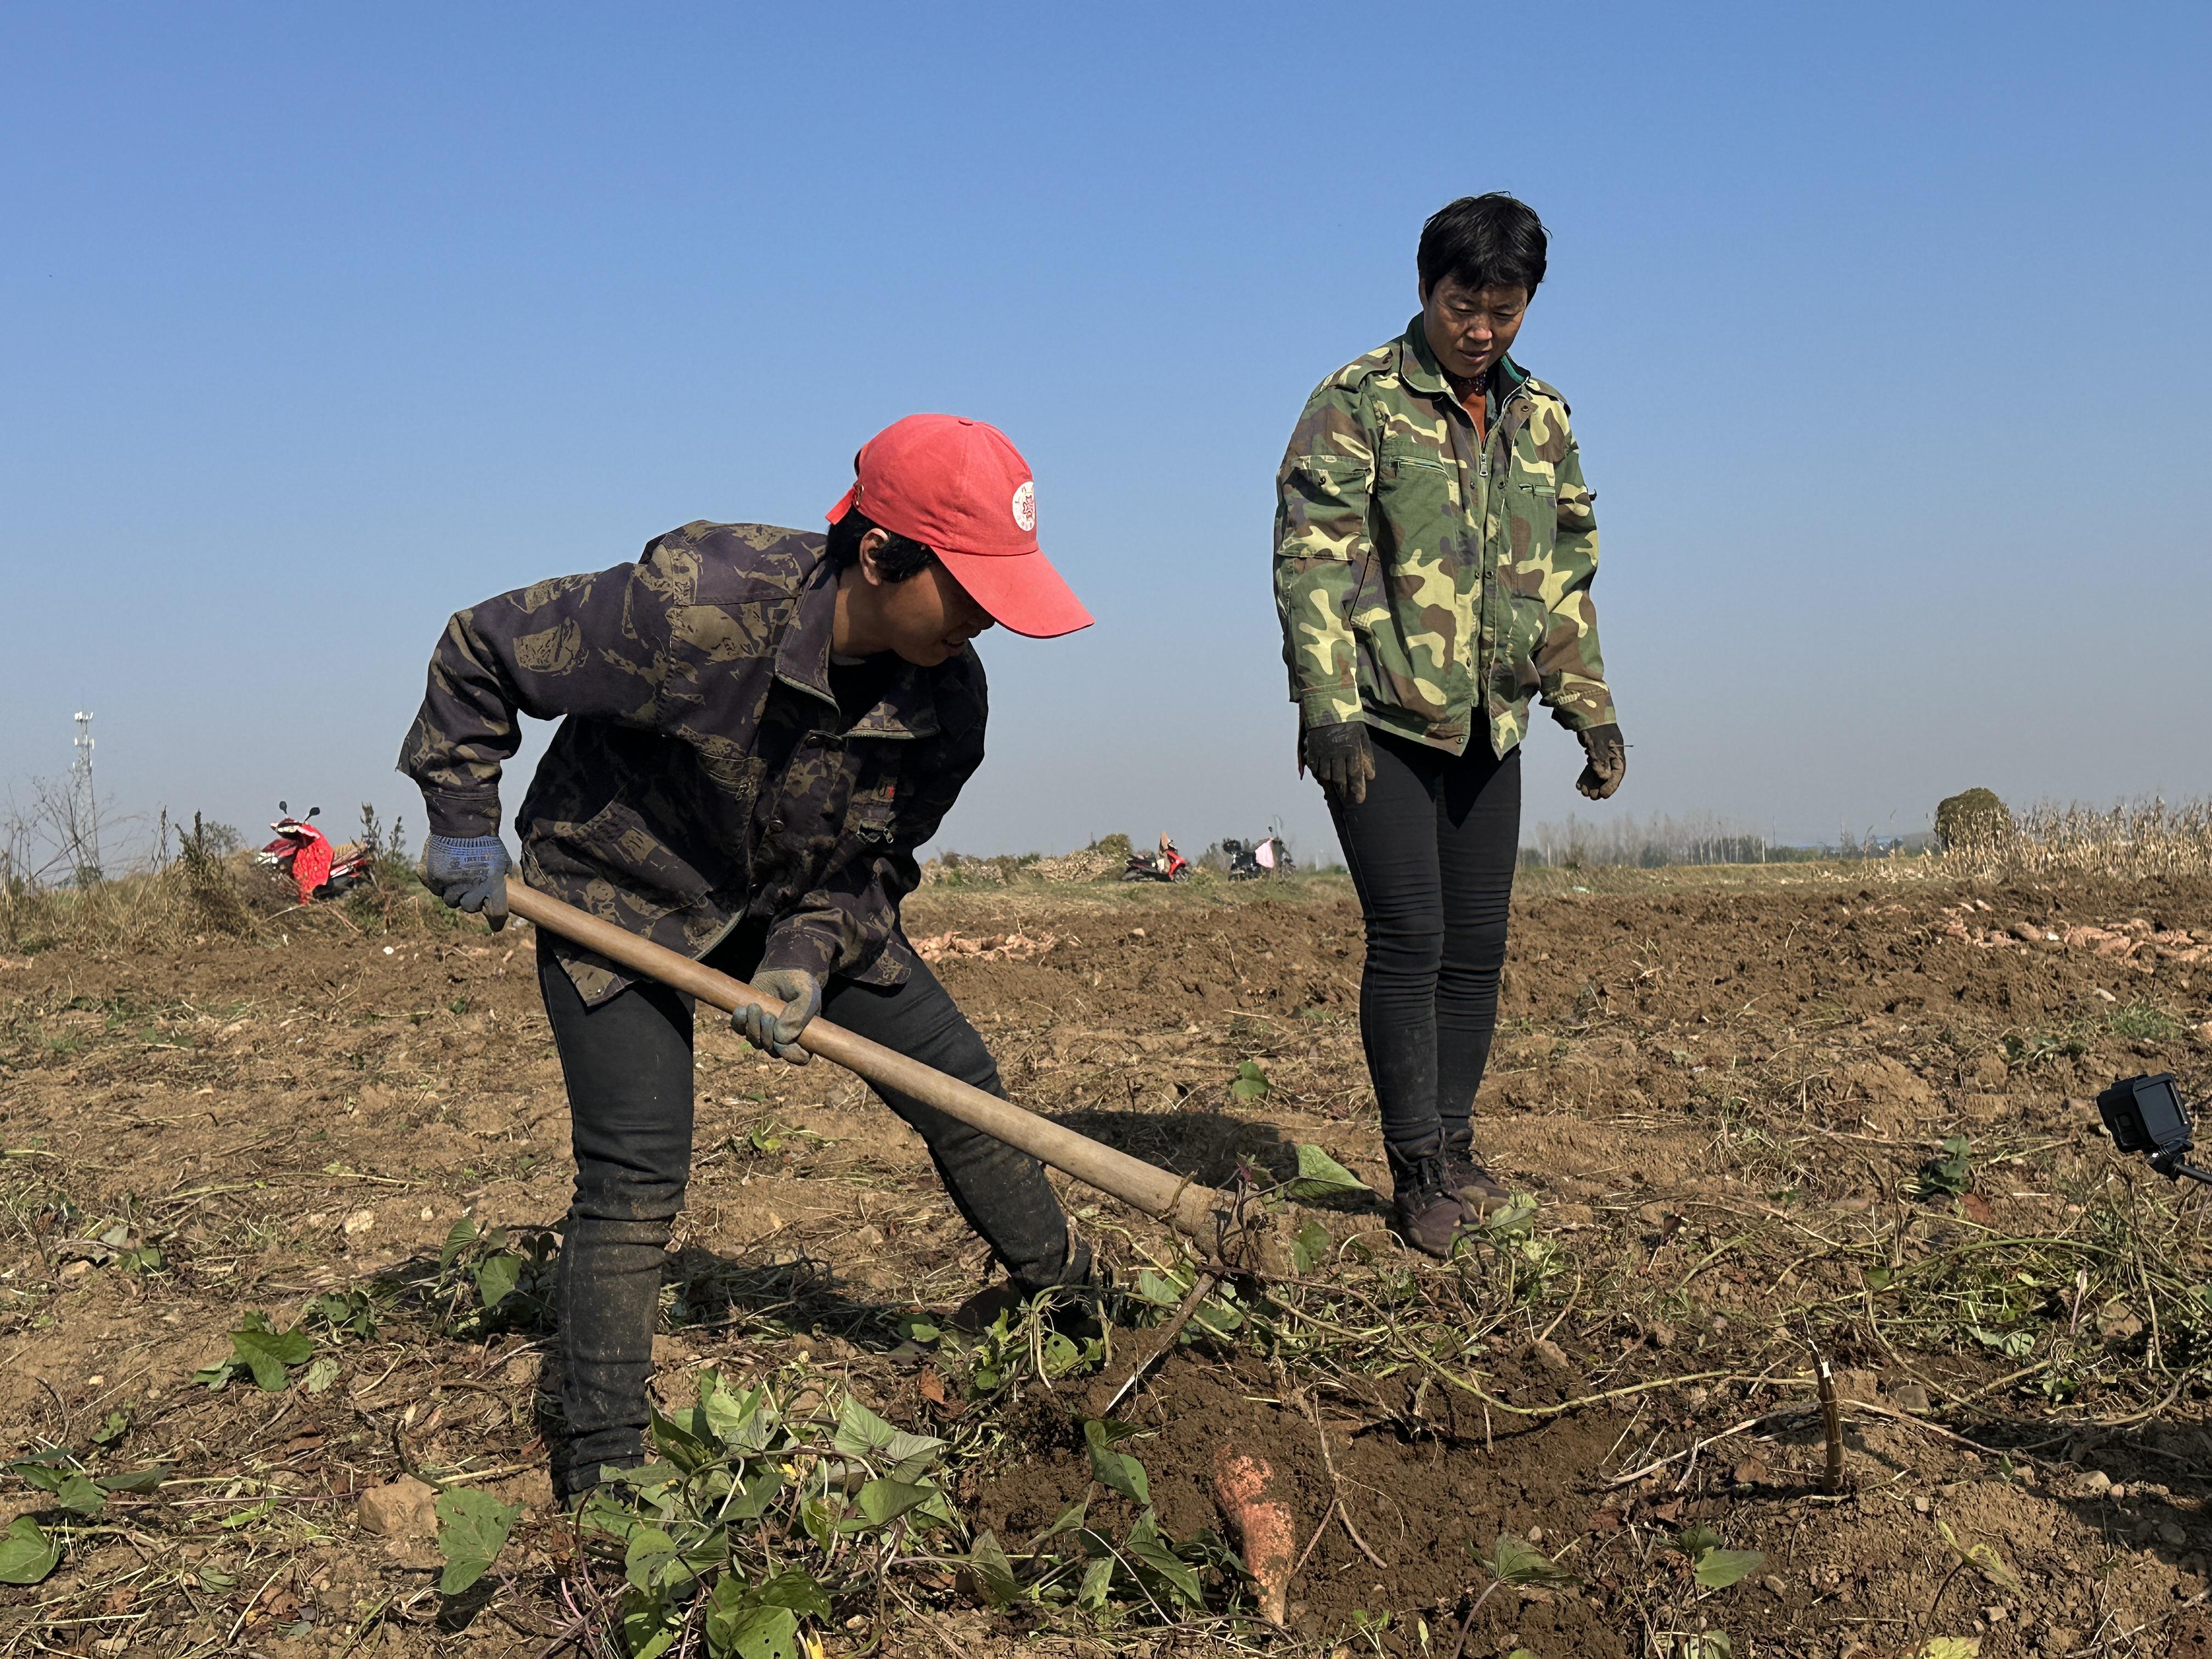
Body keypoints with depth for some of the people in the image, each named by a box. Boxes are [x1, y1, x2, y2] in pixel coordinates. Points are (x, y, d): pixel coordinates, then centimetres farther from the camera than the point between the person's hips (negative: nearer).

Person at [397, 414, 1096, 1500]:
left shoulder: (947, 692, -19)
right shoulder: (694, 605, -37)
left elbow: (873, 858, -5)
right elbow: (483, 650, -23)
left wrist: (805, 958, -22)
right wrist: (462, 823, -17)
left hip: (801, 904, 5)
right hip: (621, 900, -5)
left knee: (958, 1080, 6)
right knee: (636, 1178, -11)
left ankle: (1064, 1287, 30)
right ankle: (599, 1469, 2)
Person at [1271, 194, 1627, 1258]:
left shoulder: (1541, 420, 13)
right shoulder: (1358, 403, -5)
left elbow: (1565, 578, 21)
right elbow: (1311, 561, -11)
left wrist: (1590, 708, 14)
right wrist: (1329, 709, -20)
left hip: (1488, 729, 6)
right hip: (1381, 725, -5)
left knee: (1477, 948, 6)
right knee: (1410, 939, -8)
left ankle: (1454, 1148, 18)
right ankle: (1418, 1173, 1)